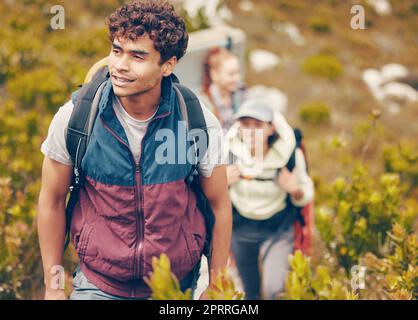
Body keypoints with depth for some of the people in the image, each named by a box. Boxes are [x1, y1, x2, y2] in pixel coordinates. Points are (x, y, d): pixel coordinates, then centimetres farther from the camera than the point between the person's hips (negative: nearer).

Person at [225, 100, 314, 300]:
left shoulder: (289, 153, -19)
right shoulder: (229, 152, -17)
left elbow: (304, 198, -5)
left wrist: (295, 190, -27)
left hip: (278, 229, -2)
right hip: (242, 229, 2)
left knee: (274, 290, -19)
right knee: (251, 293, 14)